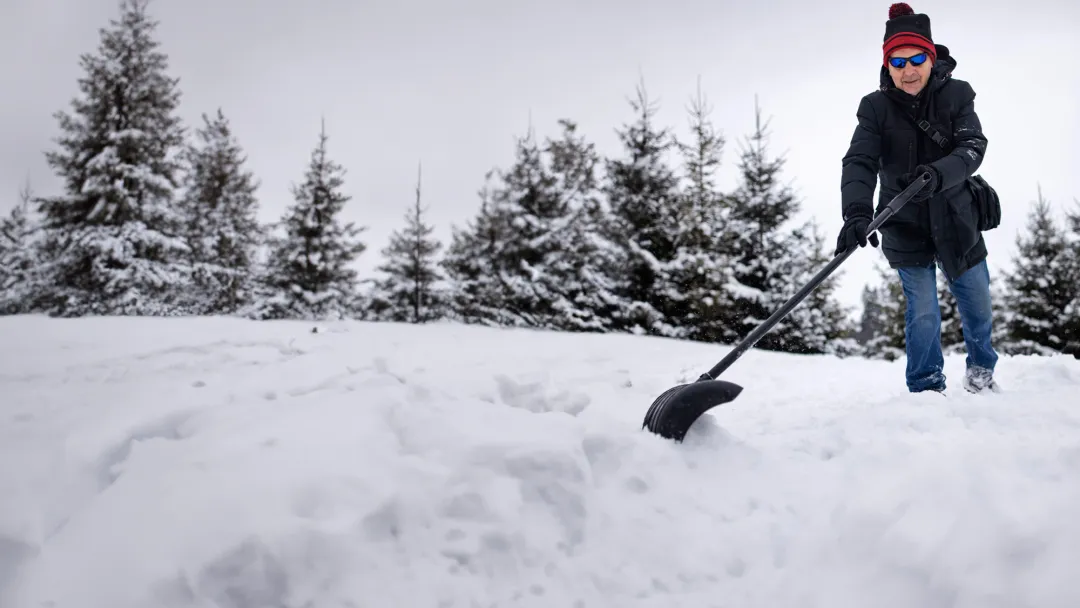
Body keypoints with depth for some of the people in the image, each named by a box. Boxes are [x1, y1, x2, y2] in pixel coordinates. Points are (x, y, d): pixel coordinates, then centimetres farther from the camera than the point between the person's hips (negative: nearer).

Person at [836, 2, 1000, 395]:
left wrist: (938, 174, -43)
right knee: (922, 311, -2)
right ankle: (926, 389, 15)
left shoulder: (956, 95, -9)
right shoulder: (876, 108, -12)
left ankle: (981, 372, 41)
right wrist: (857, 212, -42)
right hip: (905, 225, -1)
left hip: (956, 220, 2)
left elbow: (972, 148, -21)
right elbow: (859, 163, -24)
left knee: (977, 304, 14)